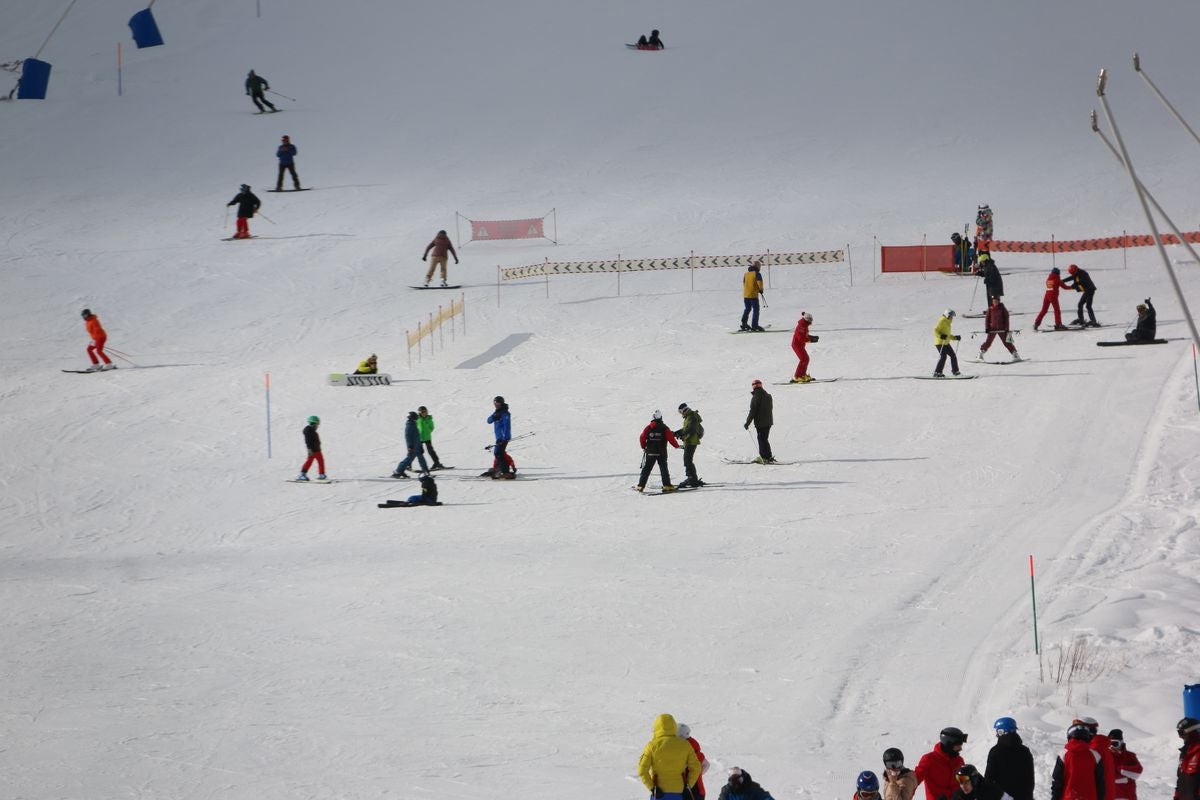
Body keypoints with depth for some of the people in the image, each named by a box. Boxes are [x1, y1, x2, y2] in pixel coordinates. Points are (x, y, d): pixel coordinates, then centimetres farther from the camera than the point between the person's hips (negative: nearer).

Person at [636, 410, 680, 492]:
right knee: (664, 469, 4)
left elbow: (642, 438, 1)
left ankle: (641, 486, 6)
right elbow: (671, 438, -7)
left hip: (650, 452, 1)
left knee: (646, 469, 7)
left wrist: (644, 447, 18)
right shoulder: (664, 428, -6)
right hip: (661, 453, -1)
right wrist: (677, 446, 9)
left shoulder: (648, 428, -1)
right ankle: (667, 485, -4)